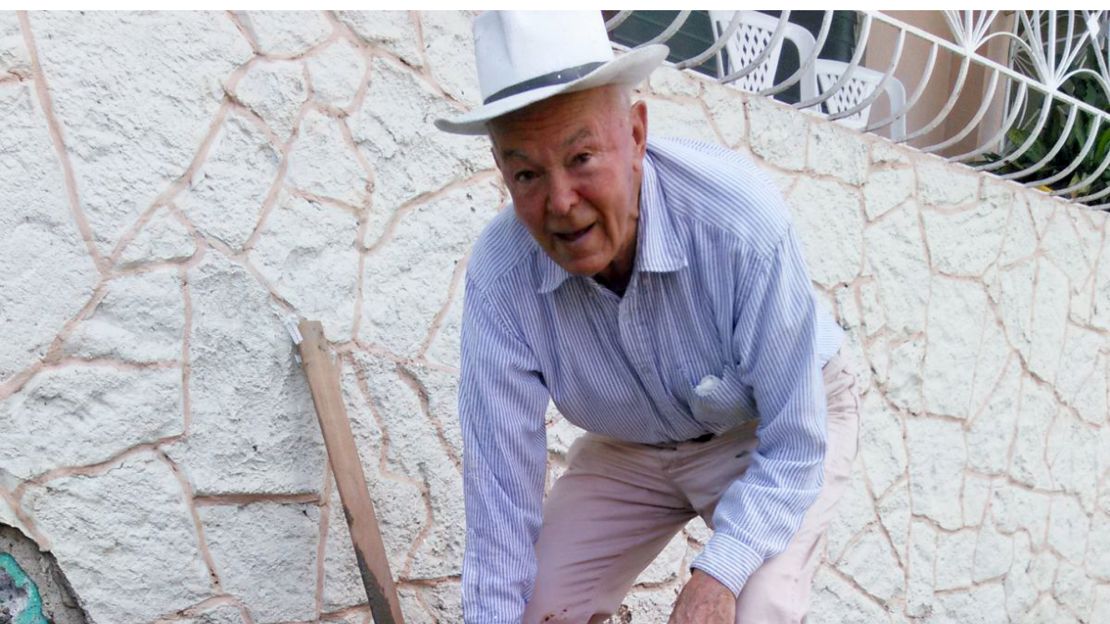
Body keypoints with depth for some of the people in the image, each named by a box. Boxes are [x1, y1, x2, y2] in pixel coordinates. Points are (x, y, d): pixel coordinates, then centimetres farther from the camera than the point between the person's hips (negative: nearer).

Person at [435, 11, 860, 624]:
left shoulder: (741, 222, -35)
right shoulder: (498, 275, -26)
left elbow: (794, 446, -27)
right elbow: (501, 481, -19)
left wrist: (718, 573, -40)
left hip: (774, 426, -3)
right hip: (631, 448, 3)